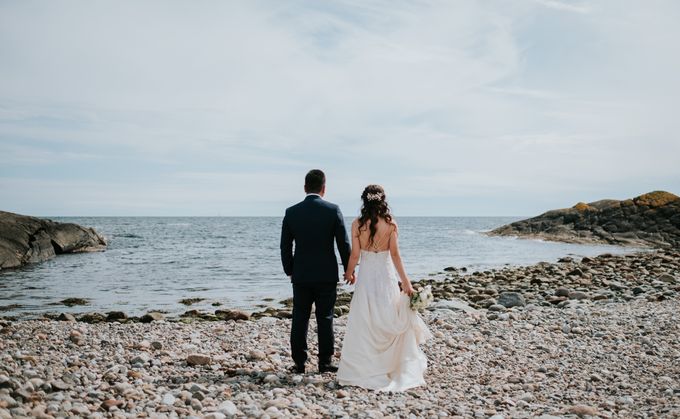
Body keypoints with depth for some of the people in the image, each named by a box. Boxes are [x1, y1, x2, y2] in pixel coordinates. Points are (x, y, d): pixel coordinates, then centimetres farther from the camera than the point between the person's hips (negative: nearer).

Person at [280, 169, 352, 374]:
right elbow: (343, 243, -5)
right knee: (325, 319, 6)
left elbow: (285, 247, 3)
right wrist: (349, 269, 6)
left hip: (301, 275, 2)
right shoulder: (333, 210, -7)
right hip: (327, 275, -1)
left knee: (300, 320, 8)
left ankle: (299, 363, 13)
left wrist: (289, 271, 15)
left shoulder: (291, 212, -1)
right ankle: (325, 362, 12)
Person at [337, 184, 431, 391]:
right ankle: (390, 365, 21)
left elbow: (355, 255, -5)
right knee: (388, 319, 14)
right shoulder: (391, 224, -6)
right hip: (386, 274, 1)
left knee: (364, 322, 9)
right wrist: (405, 281, -5)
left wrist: (349, 272, 13)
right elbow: (395, 255, -9)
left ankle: (363, 368, 14)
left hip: (366, 275, 0)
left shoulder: (357, 224, -7)